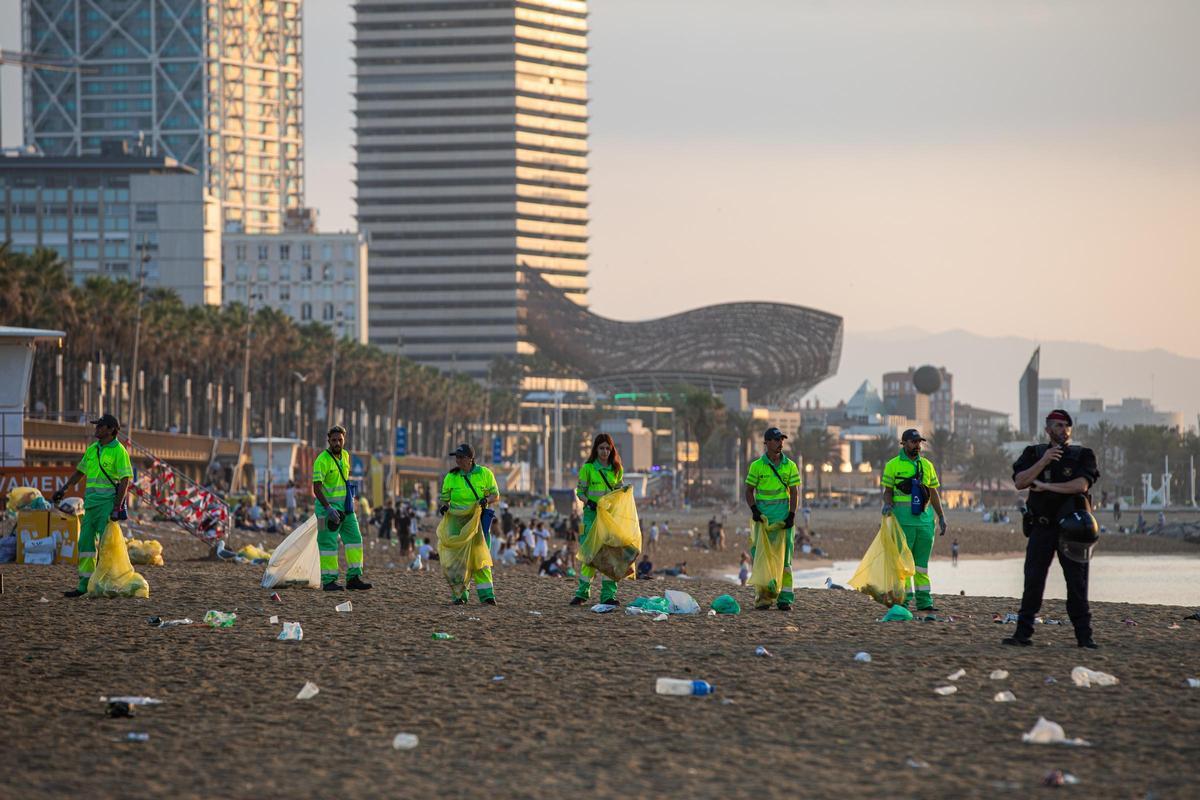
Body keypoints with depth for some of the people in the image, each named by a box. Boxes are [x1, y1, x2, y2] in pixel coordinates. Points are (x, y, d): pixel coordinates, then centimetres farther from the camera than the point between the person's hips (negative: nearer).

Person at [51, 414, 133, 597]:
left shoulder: (118, 451, -8)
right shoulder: (92, 450, 14)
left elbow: (125, 480, -12)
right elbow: (80, 471, 26)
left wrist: (117, 507, -18)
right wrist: (63, 489, 23)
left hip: (107, 503, -8)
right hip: (91, 502, 8)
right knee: (85, 541, 6)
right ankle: (85, 584, 10)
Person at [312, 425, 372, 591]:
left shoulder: (345, 456, 8)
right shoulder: (322, 460, -16)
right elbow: (316, 488, -20)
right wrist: (328, 508, -29)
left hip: (345, 507, 7)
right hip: (328, 507, -7)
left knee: (354, 538, 1)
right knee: (328, 543, -4)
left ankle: (353, 578, 3)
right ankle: (329, 581, 1)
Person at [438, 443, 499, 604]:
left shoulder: (484, 473, -3)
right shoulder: (451, 477, 1)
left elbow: (496, 495, 3)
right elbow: (444, 498, 11)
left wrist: (487, 500, -19)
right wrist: (443, 506, -12)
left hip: (479, 520, -1)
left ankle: (486, 594, -6)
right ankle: (460, 594, 2)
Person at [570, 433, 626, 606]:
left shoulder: (617, 469, 10)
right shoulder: (588, 468, 1)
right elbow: (580, 491, 1)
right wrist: (589, 502, -17)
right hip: (592, 513, -3)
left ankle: (608, 594, 1)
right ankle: (582, 592, 3)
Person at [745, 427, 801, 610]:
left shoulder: (790, 466, 5)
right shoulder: (757, 466, 2)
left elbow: (794, 492, 5)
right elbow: (749, 491, 6)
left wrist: (792, 514, -6)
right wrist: (754, 510, -9)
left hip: (783, 514, 1)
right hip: (763, 513, -1)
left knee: (784, 555, -1)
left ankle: (784, 598, 0)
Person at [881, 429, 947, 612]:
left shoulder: (927, 465, 16)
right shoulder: (893, 465, 3)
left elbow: (933, 494, 18)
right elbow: (888, 490, 4)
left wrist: (941, 516, 14)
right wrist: (887, 504, -17)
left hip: (924, 517, 4)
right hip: (903, 518, -4)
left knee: (922, 561, 5)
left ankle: (924, 600, 7)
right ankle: (903, 599, -3)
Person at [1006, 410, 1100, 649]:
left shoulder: (1083, 455, 5)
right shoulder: (1034, 454, 11)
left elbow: (1081, 485, -12)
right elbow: (1020, 482, -3)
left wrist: (1046, 486, -9)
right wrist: (1043, 462, -14)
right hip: (1042, 528, 1)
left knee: (1077, 584, -1)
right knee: (1032, 582, -2)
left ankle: (1084, 636, 2)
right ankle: (1023, 633, 0)